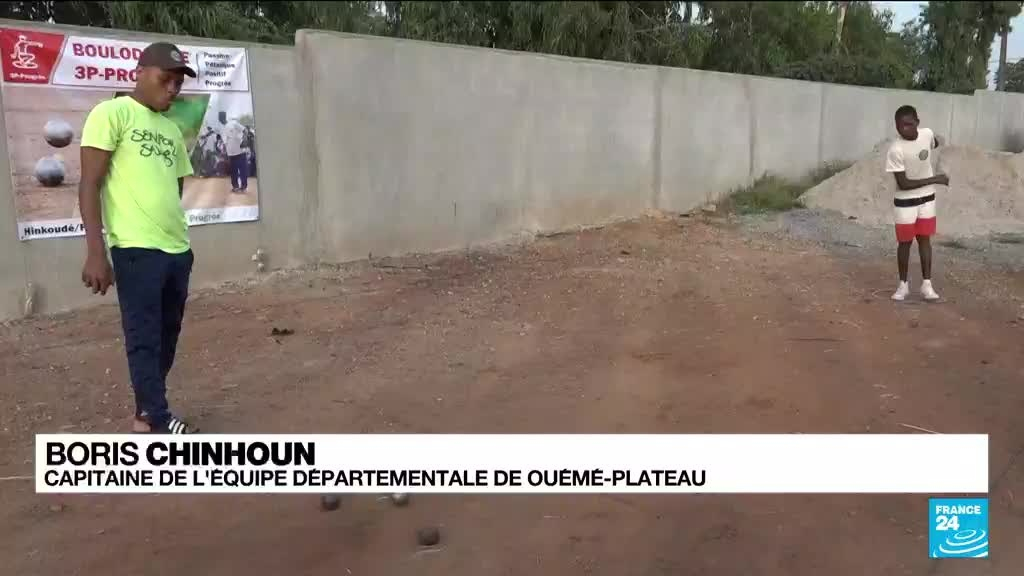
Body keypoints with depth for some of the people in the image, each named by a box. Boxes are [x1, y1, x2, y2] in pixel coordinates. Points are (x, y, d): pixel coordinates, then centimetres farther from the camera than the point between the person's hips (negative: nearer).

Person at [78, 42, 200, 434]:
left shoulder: (172, 130, 18)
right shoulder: (112, 114, -2)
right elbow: (89, 184, -7)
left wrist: (177, 240, 17)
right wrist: (95, 252, -13)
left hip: (178, 250, 7)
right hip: (136, 249, -7)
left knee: (167, 335, 12)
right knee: (144, 338, 0)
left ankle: (146, 413, 25)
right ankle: (159, 421, 9)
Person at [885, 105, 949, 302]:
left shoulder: (928, 134, -12)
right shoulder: (895, 150, -26)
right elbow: (903, 184, -25)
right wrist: (935, 179, -22)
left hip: (927, 198, 4)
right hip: (905, 202, -4)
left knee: (925, 239, 9)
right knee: (905, 242, 6)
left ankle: (926, 284, 16)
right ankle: (903, 284, 20)